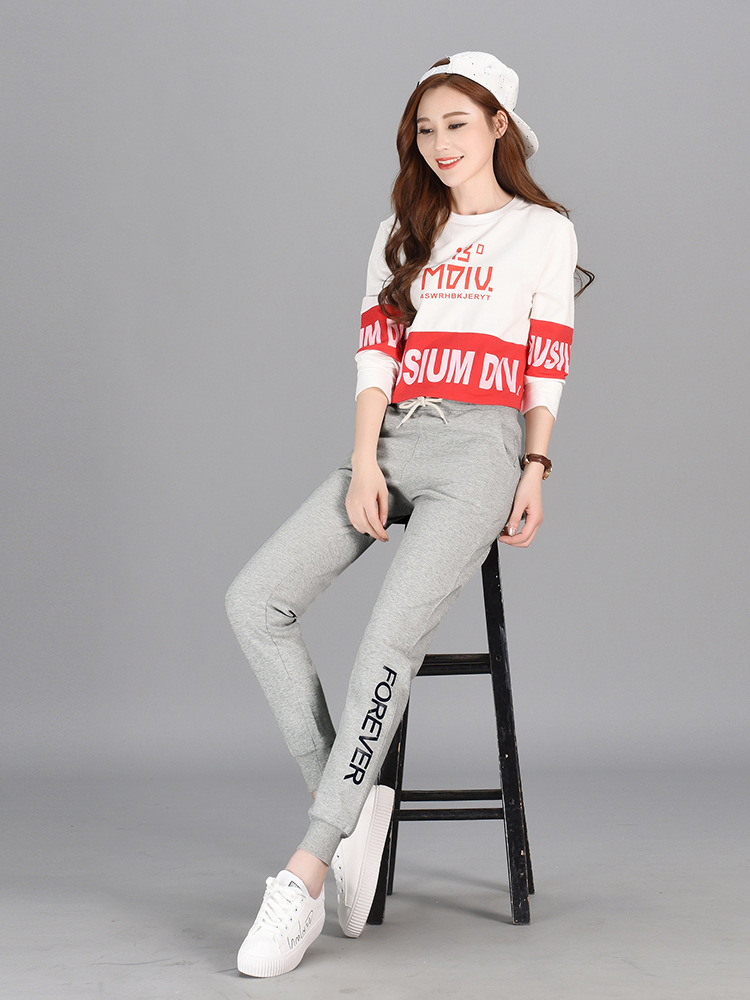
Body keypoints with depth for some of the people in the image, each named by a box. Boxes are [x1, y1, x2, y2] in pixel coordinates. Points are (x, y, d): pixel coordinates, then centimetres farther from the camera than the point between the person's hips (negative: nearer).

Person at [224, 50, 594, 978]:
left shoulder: (544, 231, 10)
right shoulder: (402, 233, 21)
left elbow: (547, 364, 7)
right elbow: (376, 351, 10)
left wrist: (536, 469, -5)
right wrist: (363, 465, -3)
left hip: (479, 448, -5)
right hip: (389, 443, 5)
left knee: (388, 642, -24)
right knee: (255, 600, -17)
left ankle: (305, 874, -23)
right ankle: (350, 804, -13)